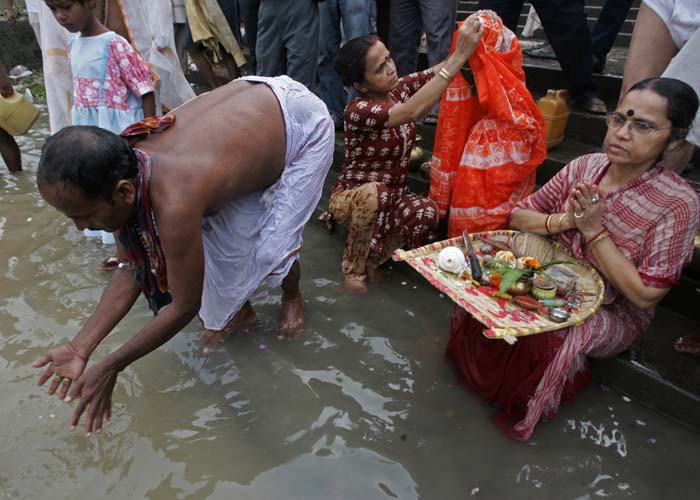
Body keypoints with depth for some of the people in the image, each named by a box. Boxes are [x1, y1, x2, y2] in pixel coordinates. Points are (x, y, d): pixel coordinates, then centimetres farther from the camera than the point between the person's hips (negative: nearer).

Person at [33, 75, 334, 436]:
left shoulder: (174, 201, -40)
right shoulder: (121, 170, -16)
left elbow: (185, 307, -25)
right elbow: (132, 268, -6)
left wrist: (110, 367, -14)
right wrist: (80, 347, -9)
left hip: (304, 123, -6)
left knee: (271, 246, -8)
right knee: (220, 233, 3)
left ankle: (292, 296, 27)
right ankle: (240, 309, 29)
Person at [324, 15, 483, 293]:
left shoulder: (401, 88, -3)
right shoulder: (357, 111, -25)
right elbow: (414, 111, -39)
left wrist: (468, 39, -31)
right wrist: (461, 54, -42)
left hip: (392, 196, 5)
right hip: (353, 198, -5)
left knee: (427, 212, -28)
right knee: (376, 193, -40)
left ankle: (372, 255, -1)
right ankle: (352, 266, -14)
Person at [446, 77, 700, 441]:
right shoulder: (585, 167, -4)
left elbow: (644, 295, -19)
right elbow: (518, 217, 1)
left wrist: (594, 230, -23)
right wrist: (564, 221, -19)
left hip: (614, 314, -4)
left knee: (549, 336, -34)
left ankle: (527, 407, -2)